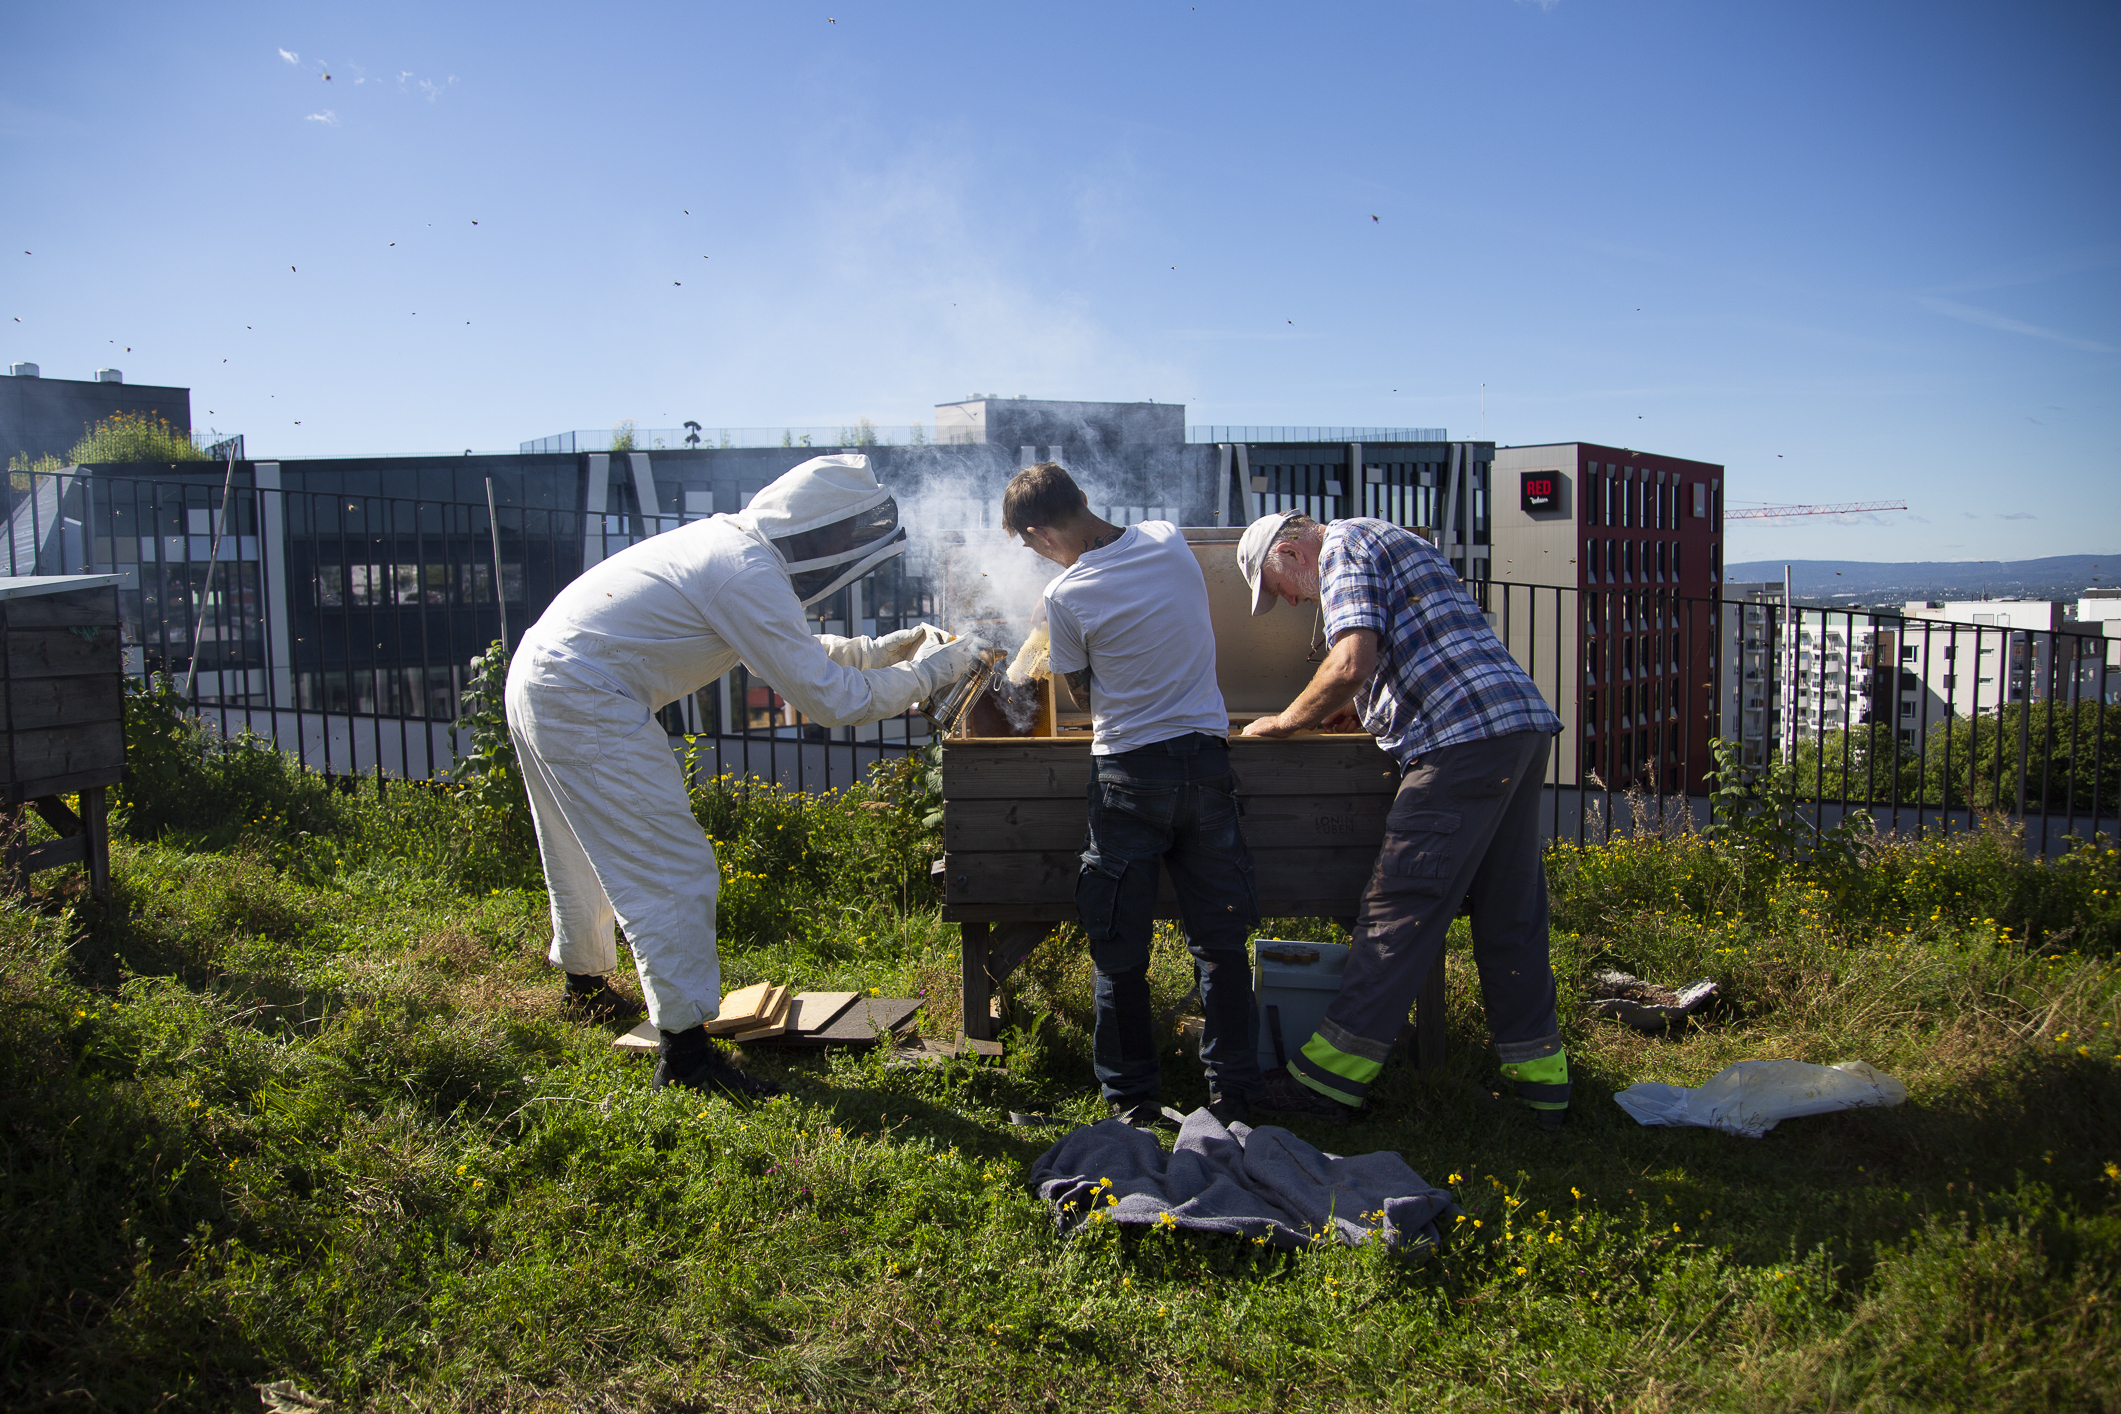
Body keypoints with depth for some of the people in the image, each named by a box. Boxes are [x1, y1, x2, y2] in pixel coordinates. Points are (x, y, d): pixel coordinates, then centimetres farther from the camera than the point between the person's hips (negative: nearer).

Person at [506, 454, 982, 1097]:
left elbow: (790, 649, 23)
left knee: (587, 856, 27)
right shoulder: (749, 575, -22)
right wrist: (929, 670, -10)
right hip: (587, 705, -11)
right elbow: (831, 698, -21)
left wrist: (879, 649, 15)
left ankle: (584, 983, 47)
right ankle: (685, 1048, -1)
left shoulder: (731, 541, 8)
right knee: (672, 872, -6)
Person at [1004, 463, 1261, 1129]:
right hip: (1206, 755, 4)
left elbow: (1084, 691, 5)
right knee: (1221, 942, 12)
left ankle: (1133, 1099, 17)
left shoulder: (1066, 594, -11)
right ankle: (1232, 1094, 19)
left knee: (1120, 951, 9)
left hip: (1128, 771, -4)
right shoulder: (1169, 540, 1)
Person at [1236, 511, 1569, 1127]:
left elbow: (1352, 666, -16)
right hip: (1524, 726, 10)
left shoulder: (1343, 546, -1)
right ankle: (1542, 1079, 18)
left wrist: (1285, 722, -3)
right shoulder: (1388, 542, 29)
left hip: (1467, 737, -10)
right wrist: (1316, 715, 34)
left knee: (1399, 909, -7)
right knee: (1509, 913, 13)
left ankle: (1329, 1078, -3)